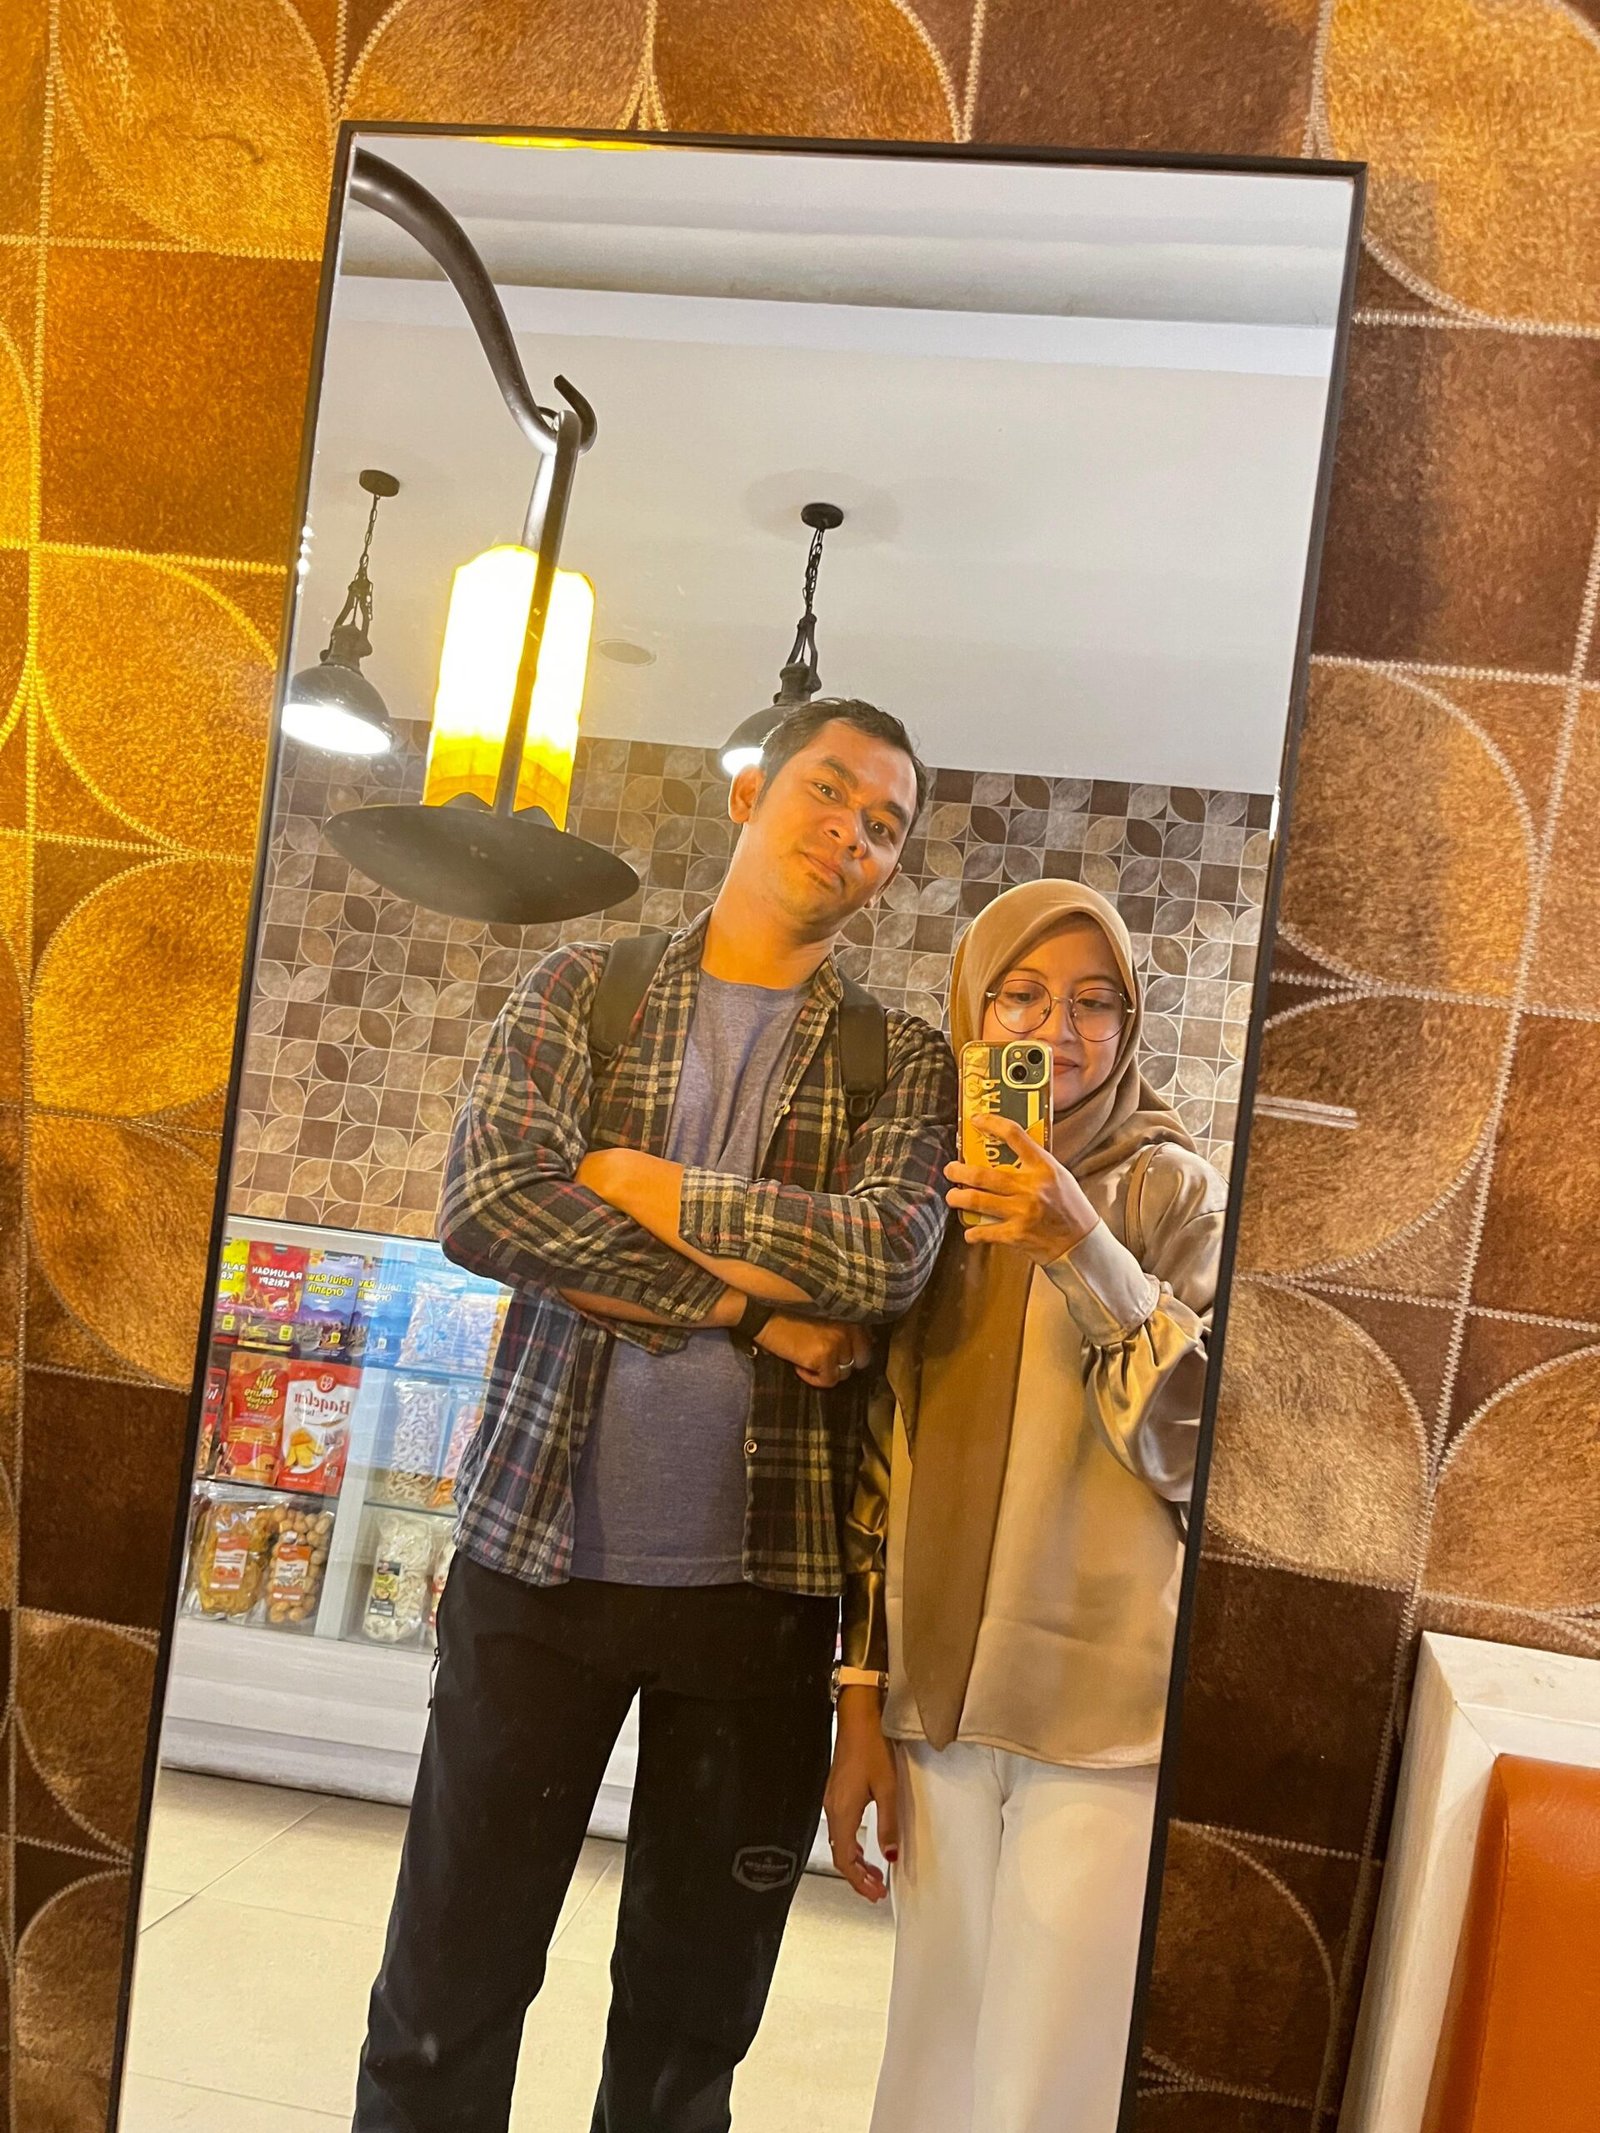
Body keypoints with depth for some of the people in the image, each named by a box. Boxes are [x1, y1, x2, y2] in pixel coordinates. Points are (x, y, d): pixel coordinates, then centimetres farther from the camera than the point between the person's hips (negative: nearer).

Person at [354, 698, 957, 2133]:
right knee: (449, 1977, 13)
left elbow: (889, 1257, -16)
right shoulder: (582, 992, 3)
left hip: (761, 1577, 1)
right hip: (538, 1548, 0)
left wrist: (635, 1181, -12)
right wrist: (752, 1301, -15)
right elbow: (485, 1204, -14)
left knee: (696, 2003, 17)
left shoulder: (902, 1059, 3)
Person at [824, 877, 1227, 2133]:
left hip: (1109, 1710, -3)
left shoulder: (1171, 1189, -3)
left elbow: (1206, 1447, -12)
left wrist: (1087, 1254, -23)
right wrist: (860, 1705, 7)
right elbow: (881, 1466, 8)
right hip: (937, 1699, 3)